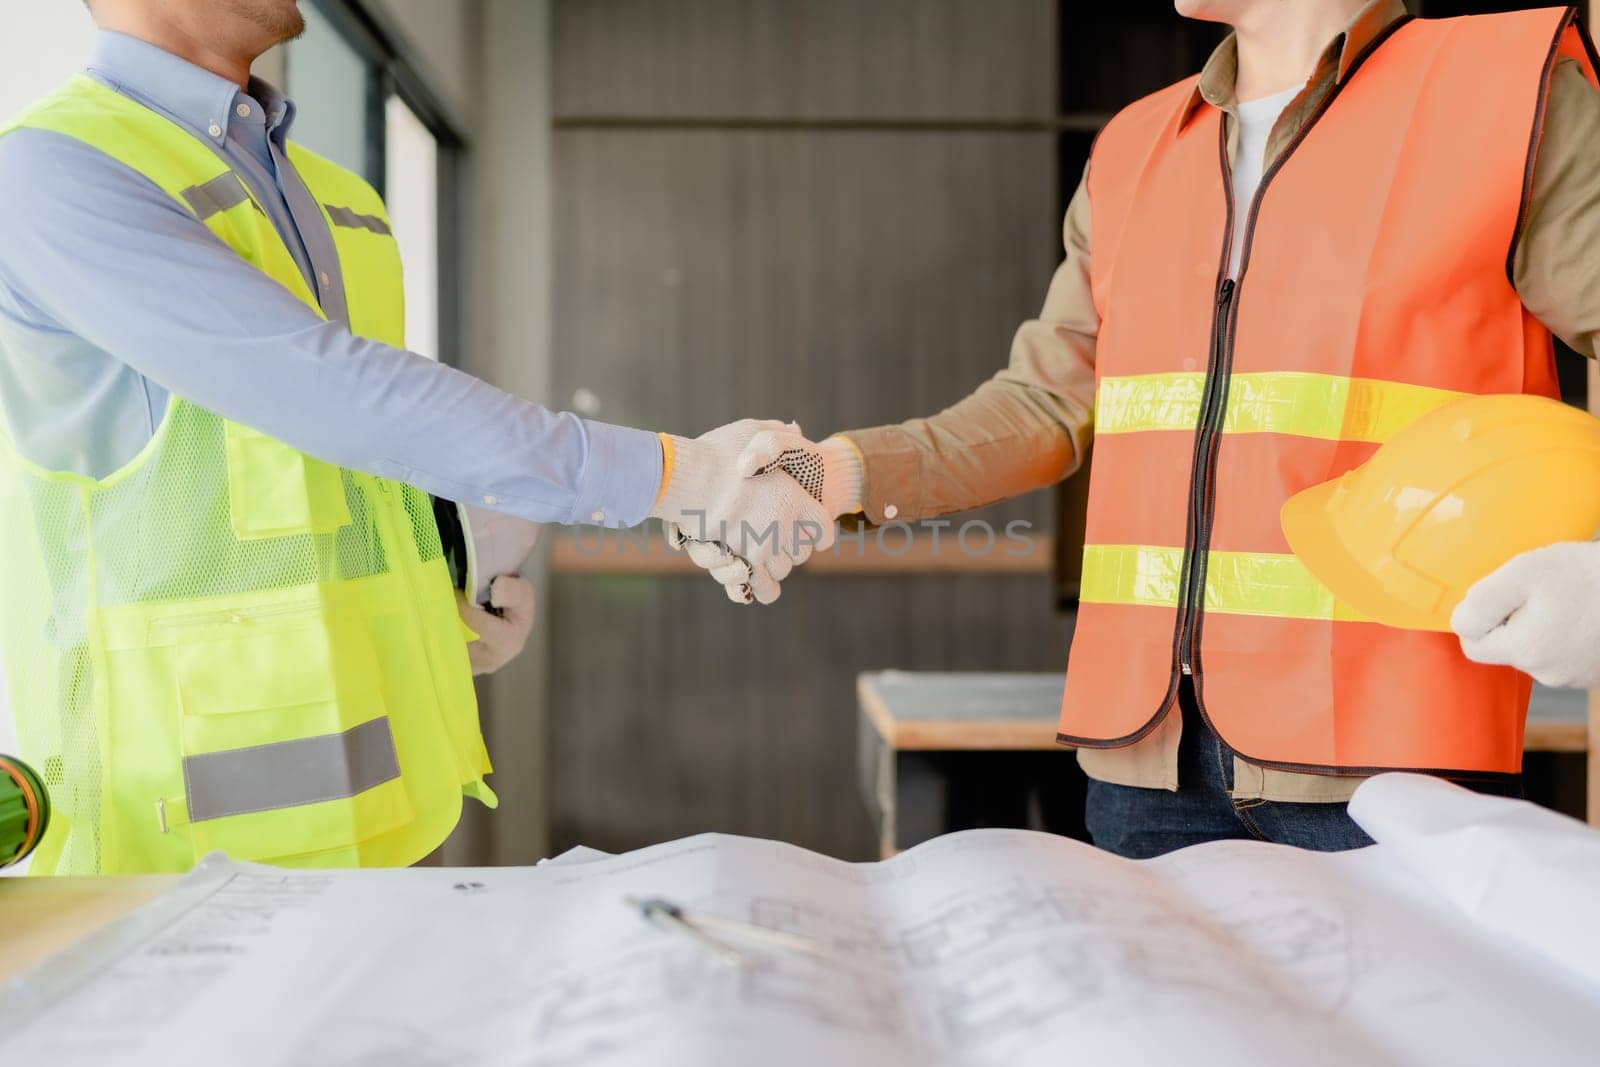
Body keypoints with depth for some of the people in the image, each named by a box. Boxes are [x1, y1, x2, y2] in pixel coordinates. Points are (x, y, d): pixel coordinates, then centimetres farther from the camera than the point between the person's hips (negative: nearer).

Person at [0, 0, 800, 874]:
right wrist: (672, 475, -23)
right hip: (187, 827, -8)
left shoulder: (334, 207, 15)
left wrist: (446, 609, 2)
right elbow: (334, 398, -24)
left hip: (352, 782, 8)